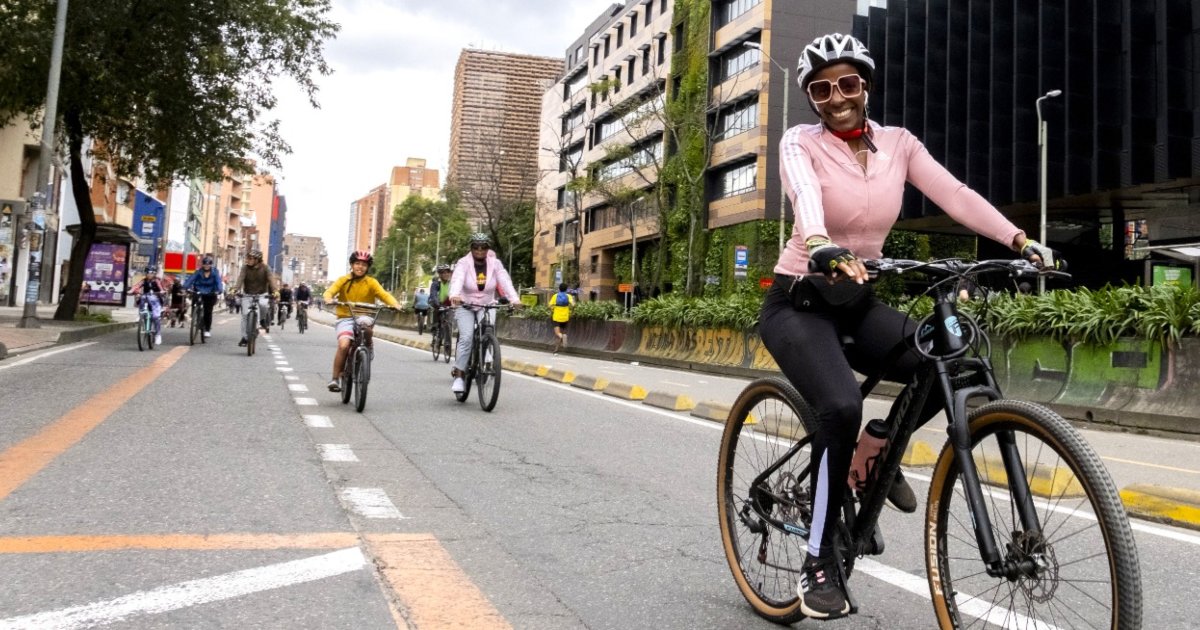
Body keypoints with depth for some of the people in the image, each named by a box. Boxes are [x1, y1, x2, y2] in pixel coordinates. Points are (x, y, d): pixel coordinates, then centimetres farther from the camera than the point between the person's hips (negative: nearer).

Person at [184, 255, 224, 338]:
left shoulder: (215, 272, -9)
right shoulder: (199, 272, -9)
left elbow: (218, 281, -20)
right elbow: (191, 279, -20)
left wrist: (219, 290, -39)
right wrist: (185, 287, -37)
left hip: (210, 294, -1)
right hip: (199, 292, 1)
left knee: (208, 311, -3)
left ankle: (207, 330, 7)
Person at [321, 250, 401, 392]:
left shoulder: (371, 282, 3)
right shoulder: (343, 280, 4)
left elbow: (384, 294, -10)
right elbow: (330, 291, -9)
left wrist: (395, 304, -31)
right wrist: (329, 299, -34)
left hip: (364, 316, 0)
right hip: (345, 318, 0)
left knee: (365, 323, -37)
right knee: (343, 345, -24)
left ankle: (368, 346, -5)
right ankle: (335, 378, -10)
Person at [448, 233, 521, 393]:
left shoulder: (495, 264, -3)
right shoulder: (464, 263, -9)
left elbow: (505, 281, -17)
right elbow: (457, 280, -27)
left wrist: (514, 299, -35)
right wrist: (454, 295, -49)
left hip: (487, 307, 2)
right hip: (465, 307, -2)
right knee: (466, 337, -20)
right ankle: (458, 376, -17)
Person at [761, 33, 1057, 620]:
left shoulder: (898, 143, 4)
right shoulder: (800, 143, -9)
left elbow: (956, 195, -9)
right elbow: (805, 195, -31)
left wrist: (1020, 240, -24)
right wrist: (825, 250, -52)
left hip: (858, 303, 5)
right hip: (798, 302, -4)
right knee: (842, 406, -30)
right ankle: (818, 563, -13)